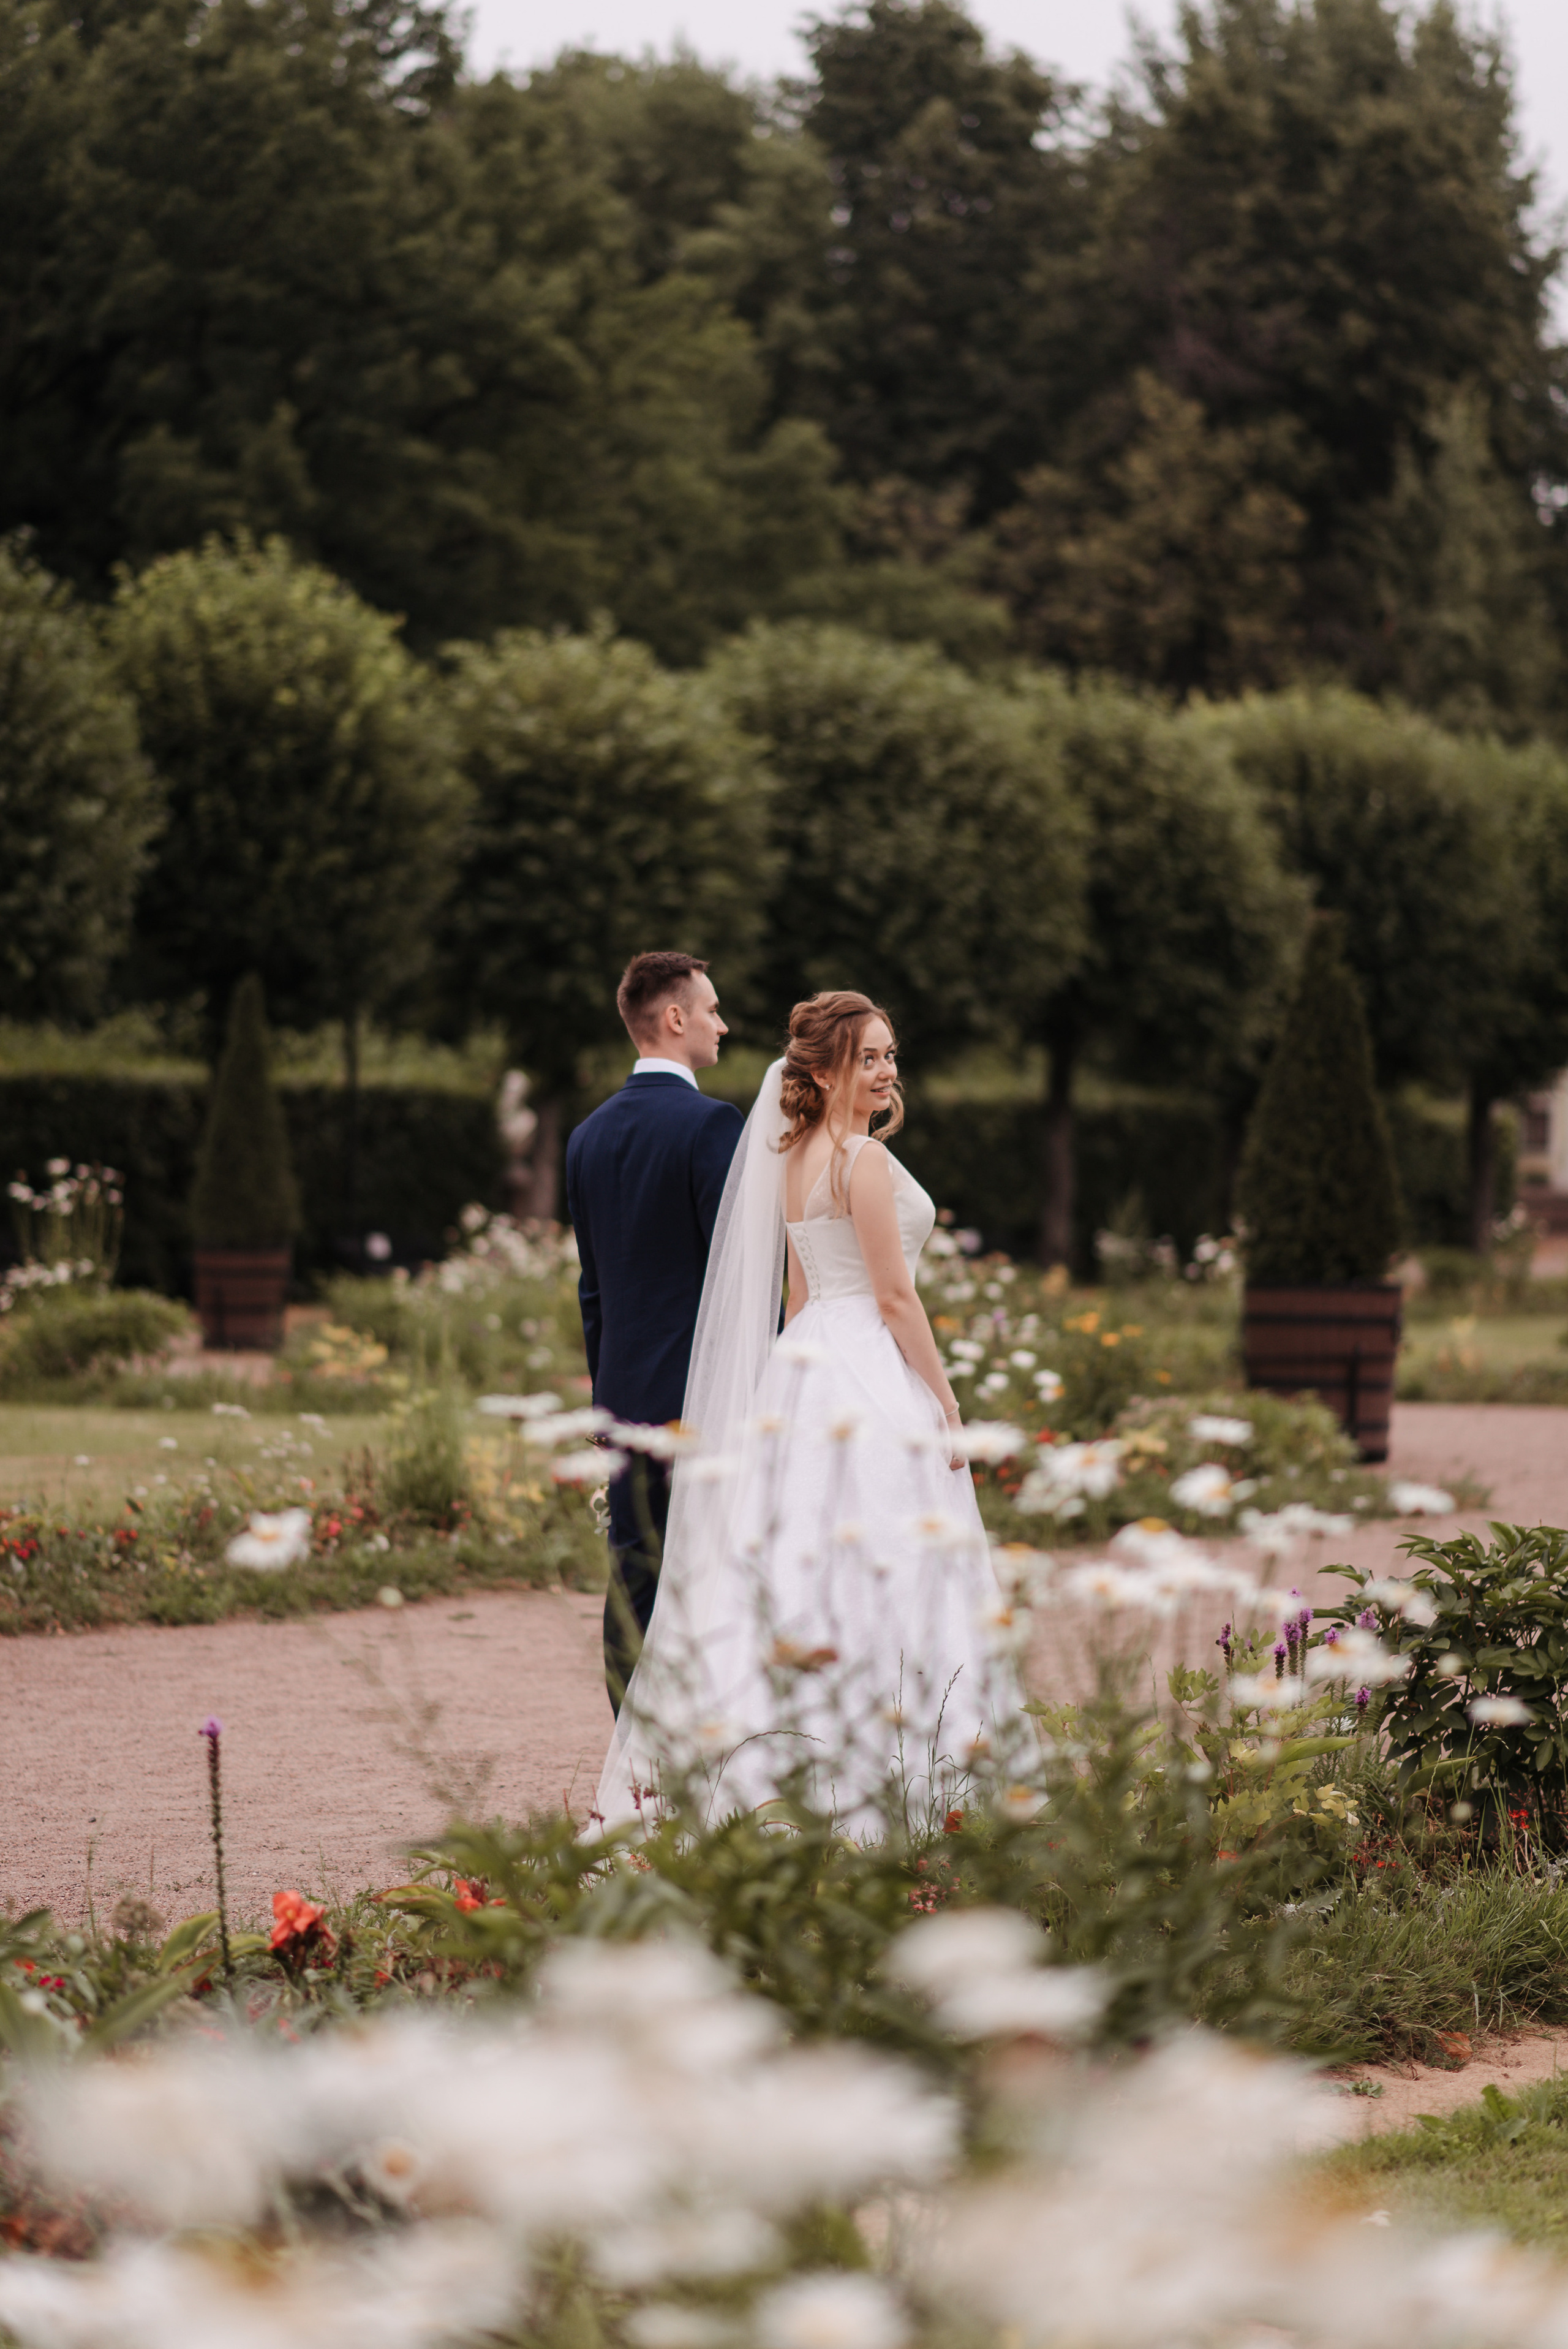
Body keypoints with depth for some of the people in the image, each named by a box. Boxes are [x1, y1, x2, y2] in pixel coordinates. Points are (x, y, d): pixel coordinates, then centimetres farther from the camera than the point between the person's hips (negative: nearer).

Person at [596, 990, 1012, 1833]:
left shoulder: (792, 1155, 13)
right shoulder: (863, 1157, -13)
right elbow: (894, 1296, -14)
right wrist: (946, 1406, -10)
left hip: (802, 1366, 9)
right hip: (871, 1371, -9)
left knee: (791, 1568, 8)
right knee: (878, 1575, -7)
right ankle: (868, 1790, -8)